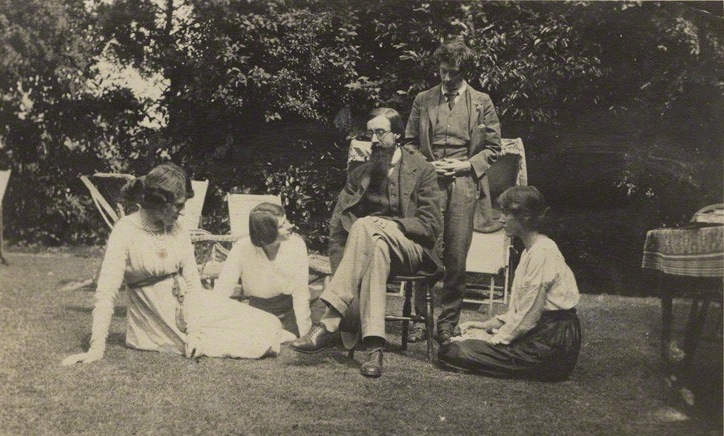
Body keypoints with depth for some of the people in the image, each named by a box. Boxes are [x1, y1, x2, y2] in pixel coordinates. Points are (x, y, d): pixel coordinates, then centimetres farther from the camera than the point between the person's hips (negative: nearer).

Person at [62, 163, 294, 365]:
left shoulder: (178, 231, -1)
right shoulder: (126, 231, -18)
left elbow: (192, 283, -4)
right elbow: (106, 293, -22)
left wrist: (193, 330, -17)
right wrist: (97, 348, -29)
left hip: (188, 304, 5)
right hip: (156, 315, -5)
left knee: (267, 326, -5)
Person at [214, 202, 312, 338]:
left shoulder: (297, 244, -14)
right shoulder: (242, 249, -16)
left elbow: (300, 291, -12)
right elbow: (221, 290, -13)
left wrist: (303, 335, -16)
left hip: (290, 308, 0)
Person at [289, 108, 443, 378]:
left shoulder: (422, 170, 4)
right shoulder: (361, 173, 14)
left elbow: (431, 225, -3)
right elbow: (337, 225, 4)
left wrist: (389, 223, -19)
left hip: (411, 250, -3)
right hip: (370, 243, 3)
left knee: (366, 227, -35)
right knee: (375, 249, -37)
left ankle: (330, 323, -41)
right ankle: (374, 347, -45)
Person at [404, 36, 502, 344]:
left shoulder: (482, 103, 9)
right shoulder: (423, 100, 12)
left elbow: (493, 147, 9)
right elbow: (409, 142, 16)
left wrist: (465, 165, -6)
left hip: (464, 185, -1)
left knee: (456, 256, 0)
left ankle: (448, 321, 11)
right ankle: (423, 318, 9)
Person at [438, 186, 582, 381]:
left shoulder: (542, 253, -17)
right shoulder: (531, 251, 16)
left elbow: (528, 316, -19)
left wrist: (494, 339, -9)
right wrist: (488, 325, 9)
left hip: (551, 342, -10)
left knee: (453, 352, -18)